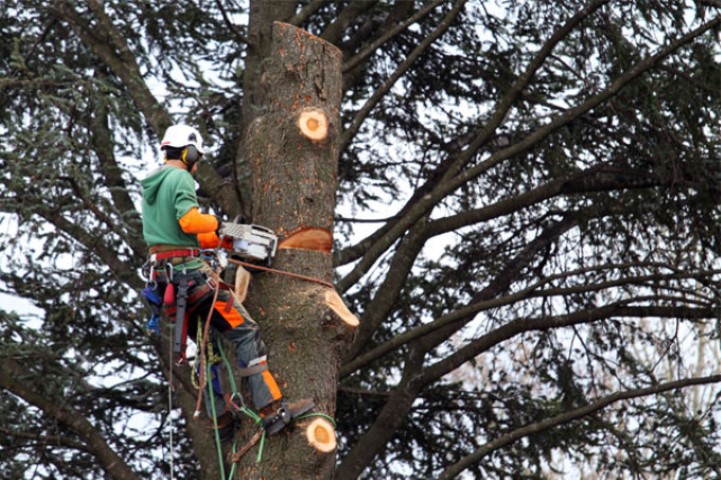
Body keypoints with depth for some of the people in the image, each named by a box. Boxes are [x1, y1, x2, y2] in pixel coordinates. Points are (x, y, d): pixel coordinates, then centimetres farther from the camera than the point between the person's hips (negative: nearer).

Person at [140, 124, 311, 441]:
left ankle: (222, 419, 18)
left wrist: (223, 239, 24)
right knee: (245, 332, -10)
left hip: (163, 277, 9)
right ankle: (272, 410, -18)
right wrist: (217, 223, -7)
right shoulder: (180, 178, -8)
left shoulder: (150, 186, 21)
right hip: (190, 272, -9)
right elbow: (189, 221, -24)